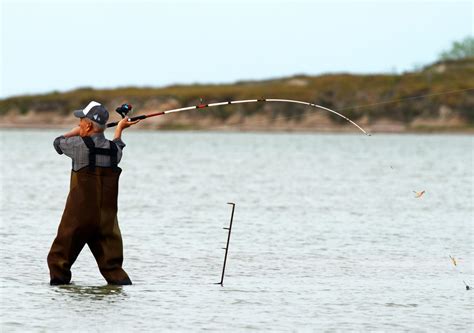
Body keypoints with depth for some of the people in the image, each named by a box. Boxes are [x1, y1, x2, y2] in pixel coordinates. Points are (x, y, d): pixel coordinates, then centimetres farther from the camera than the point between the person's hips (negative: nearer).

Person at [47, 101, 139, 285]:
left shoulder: (80, 145, -13)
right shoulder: (114, 150, 1)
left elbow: (58, 142, 9)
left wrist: (78, 131, 23)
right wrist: (120, 128, 42)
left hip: (78, 218, -4)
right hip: (107, 220, 4)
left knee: (58, 260, 10)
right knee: (112, 265, 6)